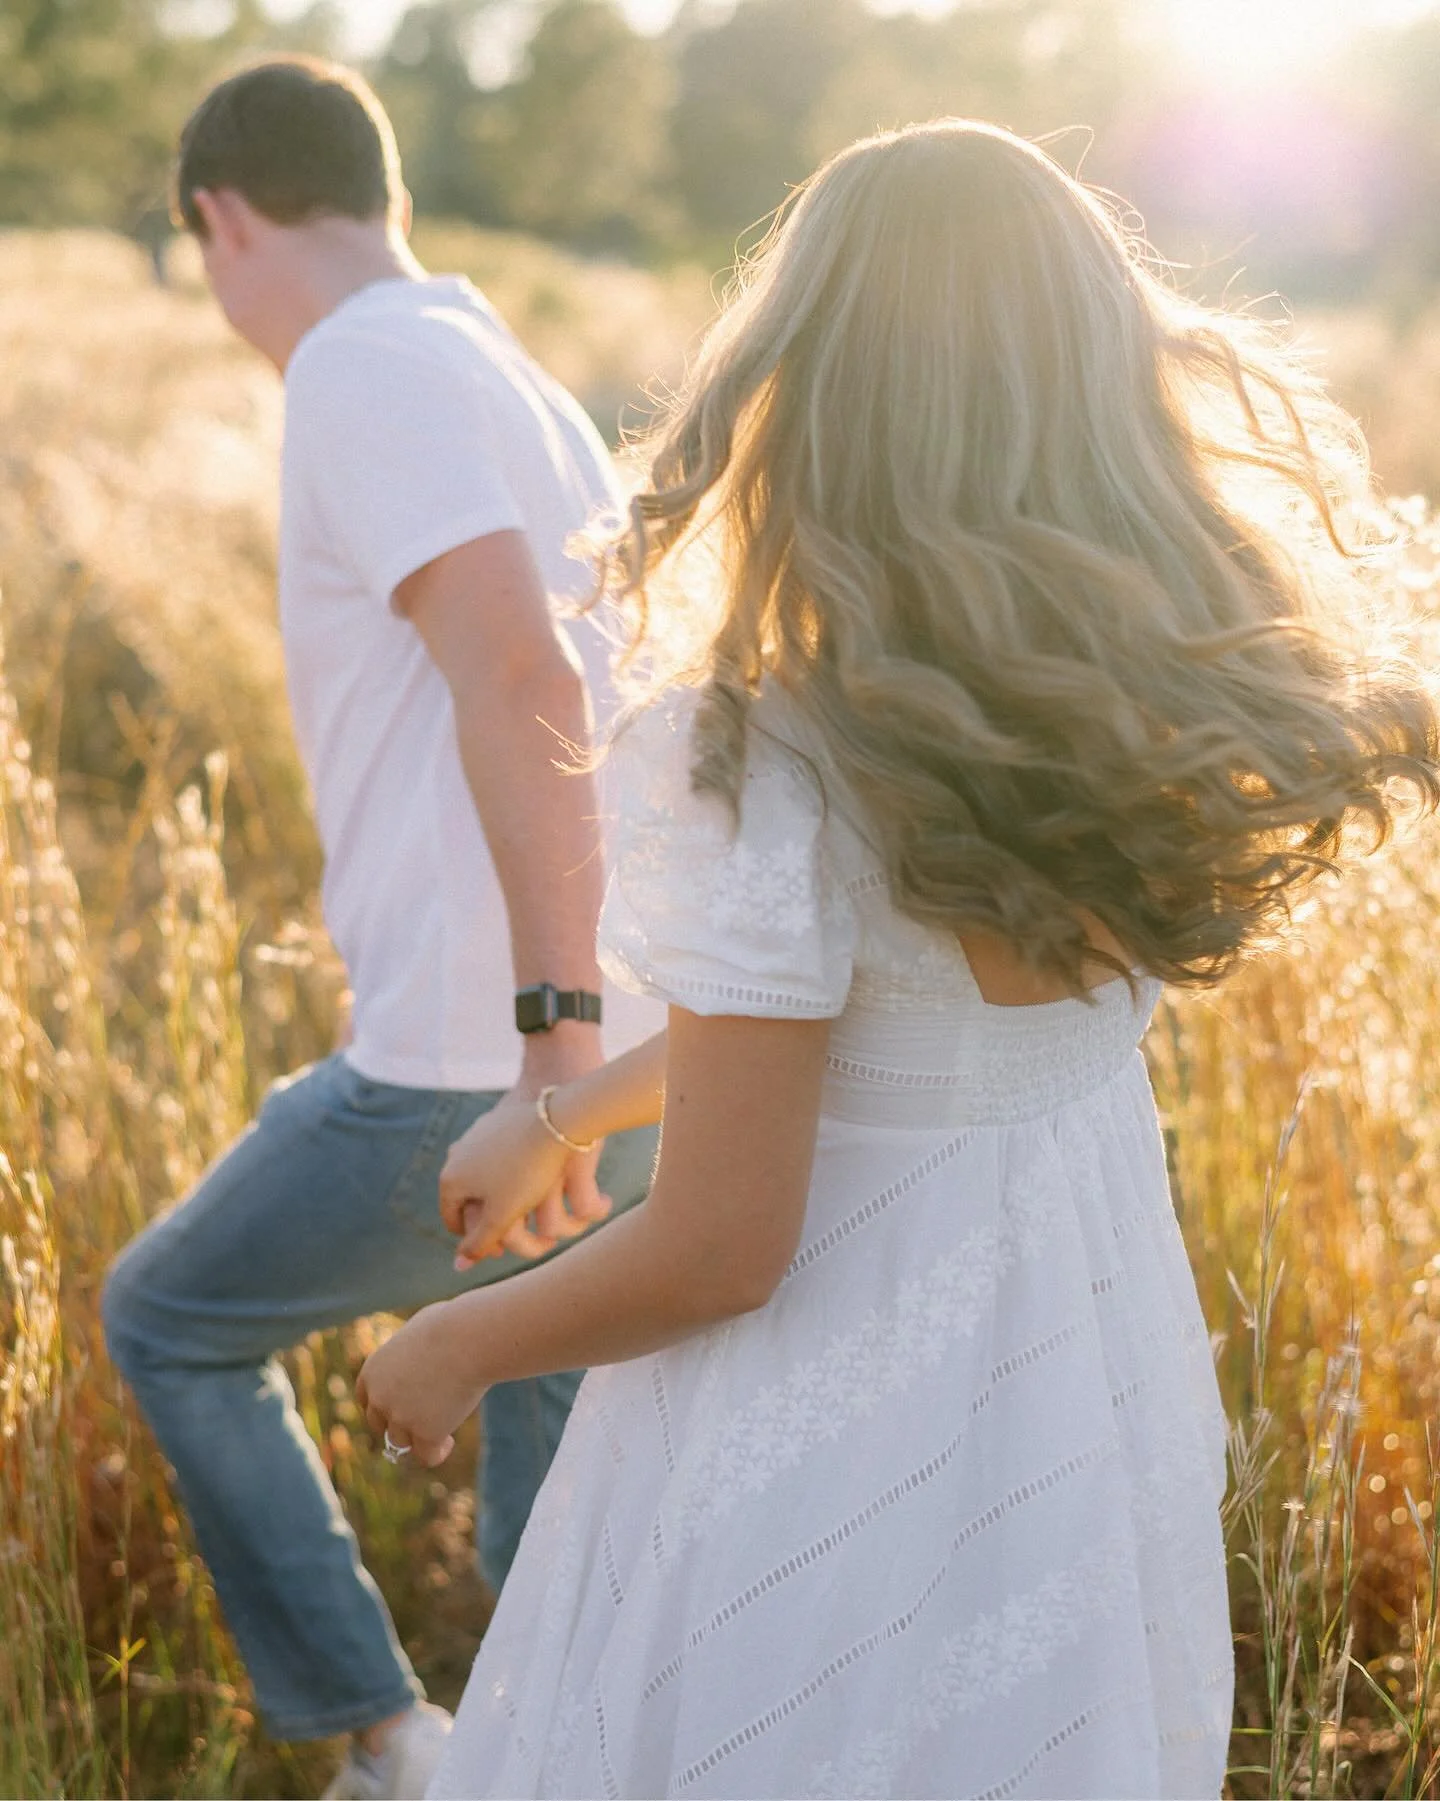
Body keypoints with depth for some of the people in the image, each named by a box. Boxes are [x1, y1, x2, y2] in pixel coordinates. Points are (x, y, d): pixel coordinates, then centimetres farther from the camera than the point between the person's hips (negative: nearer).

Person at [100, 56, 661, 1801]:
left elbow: (519, 683, -25)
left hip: (475, 1070, -8)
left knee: (168, 1319, 16)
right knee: (552, 1504, 18)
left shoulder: (370, 370, -11)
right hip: (622, 1062, 8)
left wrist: (553, 1028, -28)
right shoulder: (525, 391, 18)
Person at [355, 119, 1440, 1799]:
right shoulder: (1155, 714, -5)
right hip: (1096, 1440, 7)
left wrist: (454, 1346, -2)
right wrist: (562, 1113, 19)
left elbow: (716, 1251, -21)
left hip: (841, 1471, -6)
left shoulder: (766, 766, -26)